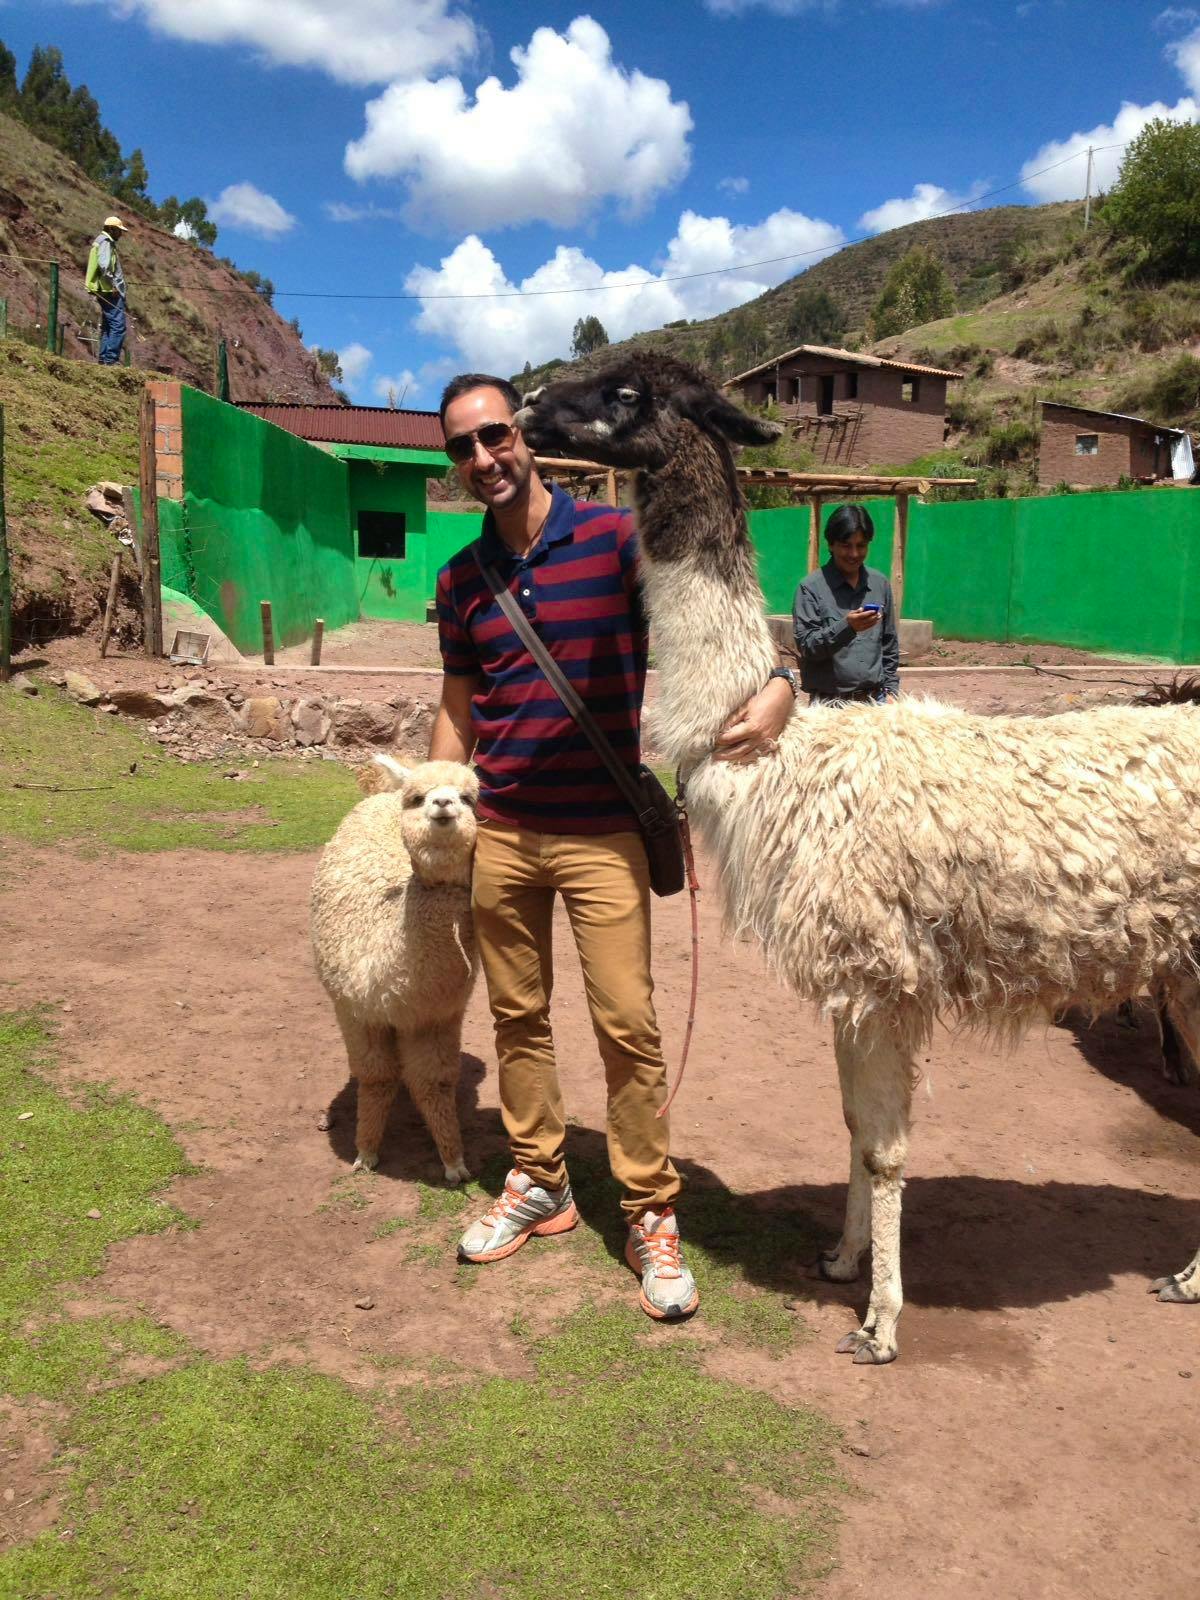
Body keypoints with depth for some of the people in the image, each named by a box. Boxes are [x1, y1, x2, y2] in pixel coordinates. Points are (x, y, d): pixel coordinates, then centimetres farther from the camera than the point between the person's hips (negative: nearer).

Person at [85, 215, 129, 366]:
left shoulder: (104, 242, 21)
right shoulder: (105, 242, -10)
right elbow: (104, 266, -23)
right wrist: (113, 285, -19)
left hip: (105, 292, 11)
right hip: (111, 292, -11)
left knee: (107, 326, 13)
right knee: (118, 325, -13)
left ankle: (103, 358, 14)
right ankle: (111, 359, -17)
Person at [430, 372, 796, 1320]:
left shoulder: (615, 538, -7)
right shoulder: (462, 580, 8)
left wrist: (778, 685, -35)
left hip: (602, 833, -4)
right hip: (499, 834, 5)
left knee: (627, 1022, -3)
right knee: (517, 1017, 13)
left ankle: (652, 1215, 13)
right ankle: (539, 1185, 30)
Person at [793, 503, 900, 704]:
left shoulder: (880, 584, 10)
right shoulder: (812, 587, -5)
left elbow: (889, 643, 16)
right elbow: (806, 645, -10)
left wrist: (890, 689, 10)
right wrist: (846, 627, -23)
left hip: (874, 699, 4)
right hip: (828, 703, -4)